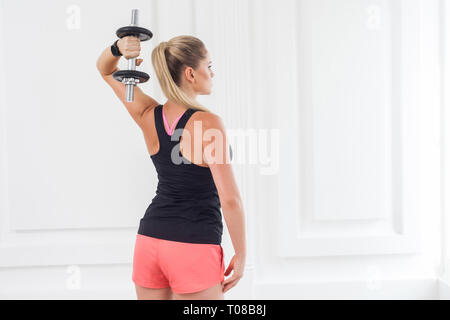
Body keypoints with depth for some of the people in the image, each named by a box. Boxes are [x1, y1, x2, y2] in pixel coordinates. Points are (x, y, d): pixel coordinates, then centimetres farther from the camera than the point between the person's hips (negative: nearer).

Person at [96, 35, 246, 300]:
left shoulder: (149, 116, -1)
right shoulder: (208, 124, -17)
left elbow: (105, 69, 14)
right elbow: (230, 198, -17)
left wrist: (118, 49, -8)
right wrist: (241, 253, -6)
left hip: (149, 239, 6)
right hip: (194, 248, -6)